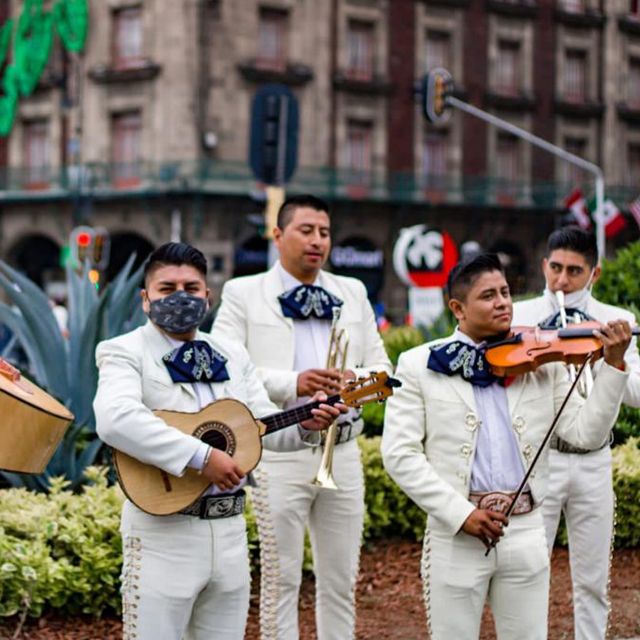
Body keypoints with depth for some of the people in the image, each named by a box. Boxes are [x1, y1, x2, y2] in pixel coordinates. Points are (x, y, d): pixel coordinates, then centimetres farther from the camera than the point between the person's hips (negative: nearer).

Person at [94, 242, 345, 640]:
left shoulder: (233, 355, 13)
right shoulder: (126, 352, -7)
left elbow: (263, 425, 12)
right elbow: (115, 420, -26)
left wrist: (306, 424, -10)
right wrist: (201, 456, -28)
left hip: (230, 530, 6)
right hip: (163, 531, -6)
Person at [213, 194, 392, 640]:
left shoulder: (353, 293, 14)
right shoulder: (243, 293, 1)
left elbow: (381, 366, 14)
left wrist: (357, 380, -9)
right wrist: (290, 383, -20)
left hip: (343, 451, 4)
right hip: (278, 452, -4)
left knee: (341, 582, 11)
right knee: (282, 581, 3)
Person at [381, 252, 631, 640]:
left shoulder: (542, 363, 8)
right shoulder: (420, 365, 1)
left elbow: (586, 433, 2)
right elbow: (400, 454, -6)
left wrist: (614, 365, -10)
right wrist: (461, 513, -15)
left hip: (526, 532, 2)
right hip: (455, 534, -2)